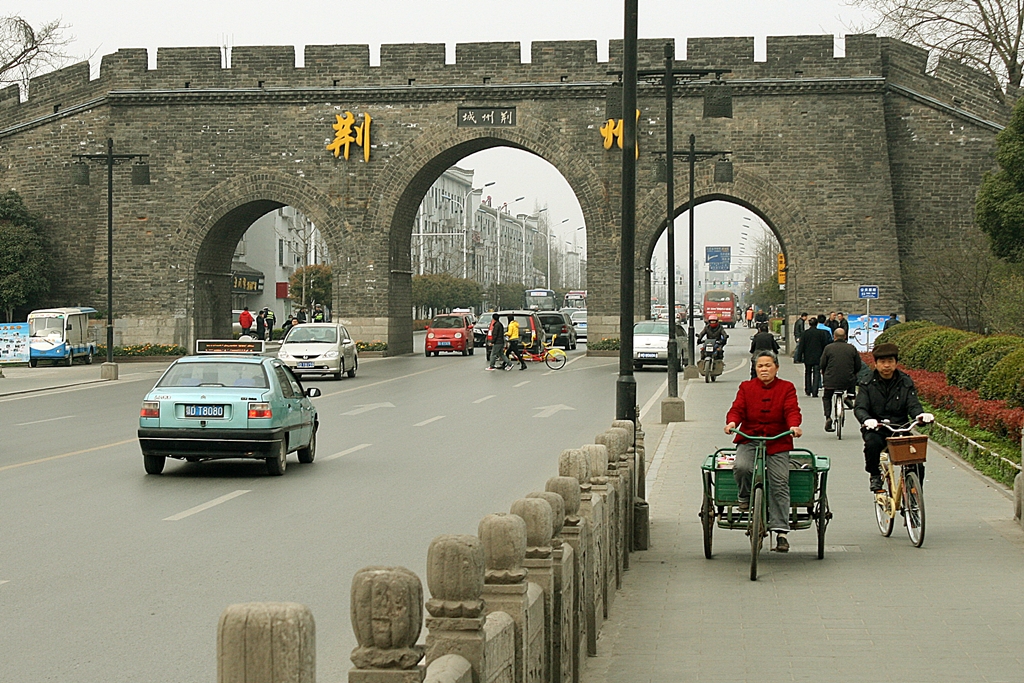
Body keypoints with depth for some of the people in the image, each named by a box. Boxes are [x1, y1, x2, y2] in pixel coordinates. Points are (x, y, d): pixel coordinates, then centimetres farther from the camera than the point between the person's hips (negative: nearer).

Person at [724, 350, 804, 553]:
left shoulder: (786, 388, 8)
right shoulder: (746, 387, 11)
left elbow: (792, 410, -5)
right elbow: (737, 408, 0)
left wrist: (794, 426, -27)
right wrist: (732, 422, -22)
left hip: (778, 443, -1)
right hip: (749, 440, 1)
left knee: (779, 483, -13)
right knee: (741, 467, -30)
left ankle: (780, 531, -11)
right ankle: (745, 497, 3)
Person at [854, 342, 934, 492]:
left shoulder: (906, 382, 6)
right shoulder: (868, 383, 1)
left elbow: (913, 405, -3)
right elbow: (859, 407, -10)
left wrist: (920, 415, -28)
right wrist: (866, 419, -35)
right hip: (875, 429, -1)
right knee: (872, 443, -36)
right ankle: (875, 476, -8)